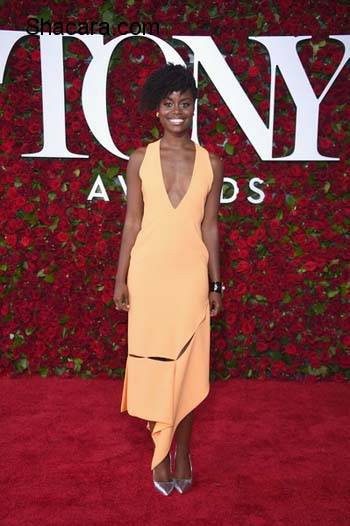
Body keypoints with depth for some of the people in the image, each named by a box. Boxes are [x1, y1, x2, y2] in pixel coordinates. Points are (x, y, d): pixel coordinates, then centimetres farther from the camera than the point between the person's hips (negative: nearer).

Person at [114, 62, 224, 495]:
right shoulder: (140, 160, 1)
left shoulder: (211, 163, 2)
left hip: (191, 274, 0)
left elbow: (209, 226, 5)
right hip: (148, 272, 0)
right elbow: (132, 222, 2)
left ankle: (181, 452, 26)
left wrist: (215, 283, 5)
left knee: (187, 365, 7)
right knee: (151, 360, 7)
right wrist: (121, 279, 0)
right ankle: (161, 452, 26)